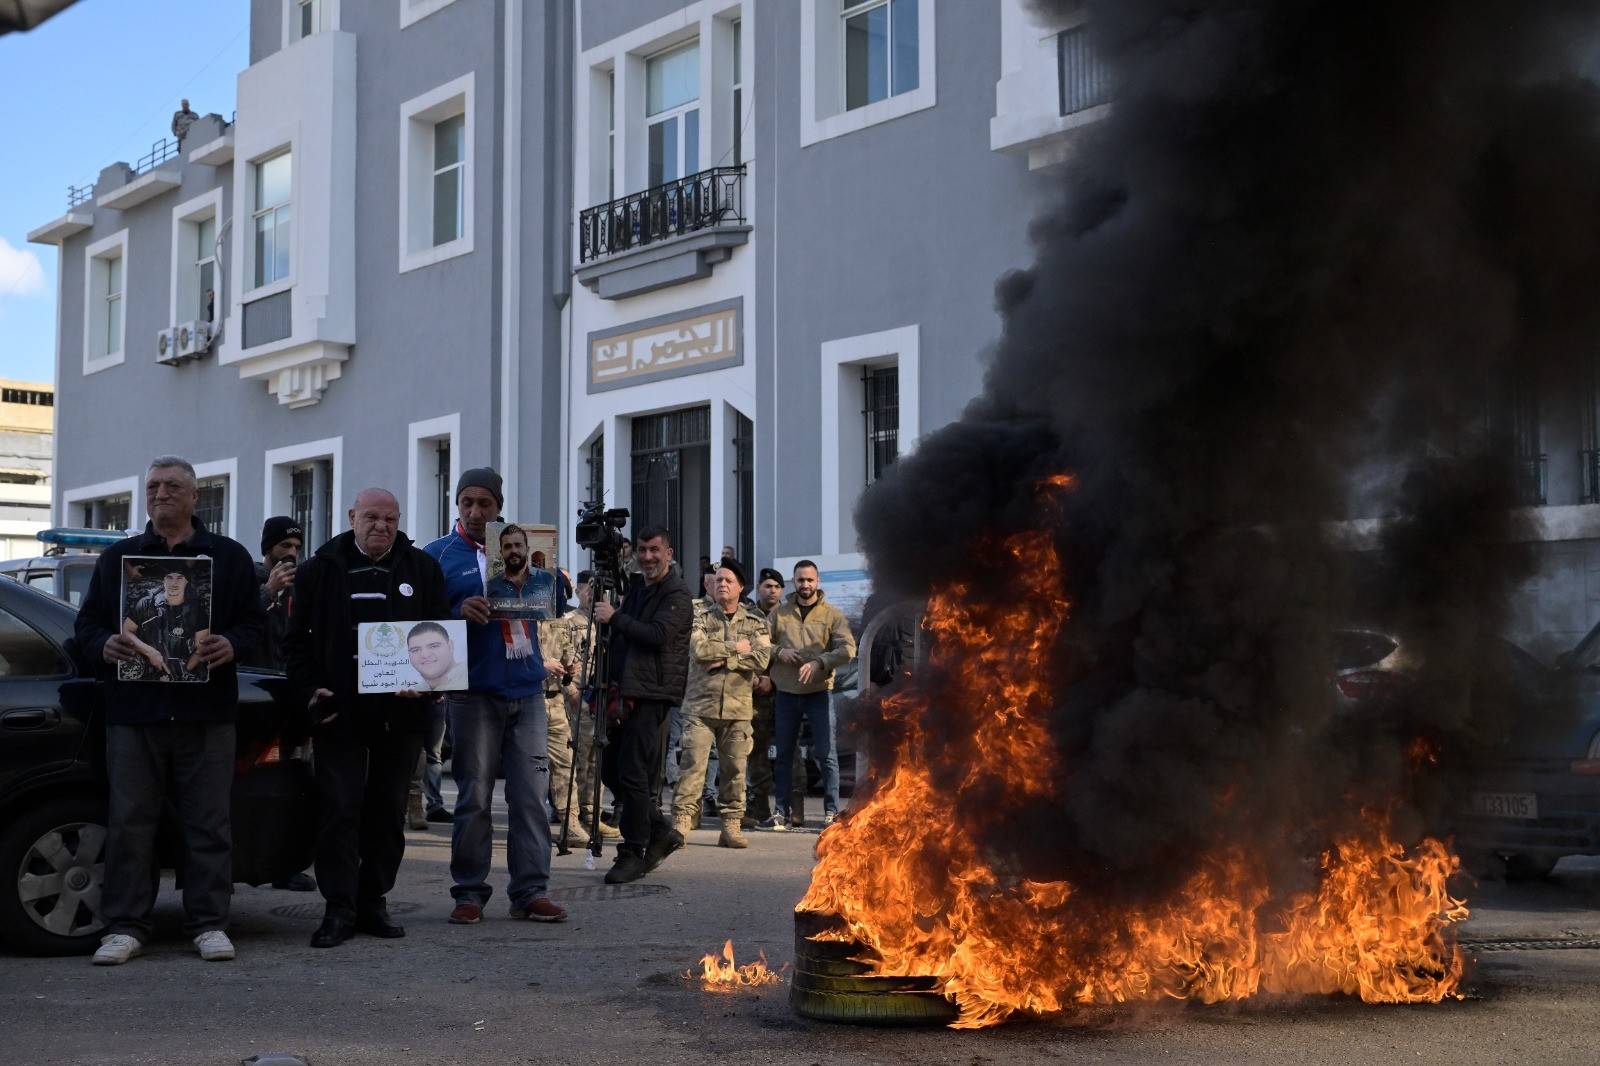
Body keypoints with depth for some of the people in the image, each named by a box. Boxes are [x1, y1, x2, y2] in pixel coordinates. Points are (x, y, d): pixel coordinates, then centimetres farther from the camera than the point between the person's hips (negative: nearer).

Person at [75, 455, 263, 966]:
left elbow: (253, 622, 7)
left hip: (206, 713, -1)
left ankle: (209, 923, 7)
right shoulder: (116, 558, 15)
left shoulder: (229, 557, 10)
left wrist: (231, 646, -14)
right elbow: (87, 623, 13)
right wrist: (105, 646, -9)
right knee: (129, 822, 0)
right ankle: (125, 927, 6)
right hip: (133, 712, 1)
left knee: (209, 822, 1)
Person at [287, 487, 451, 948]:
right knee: (339, 808, -6)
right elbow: (298, 639, 7)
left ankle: (373, 902, 16)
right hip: (339, 712, -2)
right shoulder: (320, 569, 5)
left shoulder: (422, 569, 9)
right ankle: (339, 910, -2)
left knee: (388, 811, 8)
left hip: (401, 714, 2)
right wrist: (309, 691, -6)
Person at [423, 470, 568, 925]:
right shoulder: (440, 555, 3)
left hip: (527, 689, 3)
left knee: (531, 794, 1)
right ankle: (469, 892, 9)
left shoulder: (520, 544, 13)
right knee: (474, 798, 0)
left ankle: (531, 891, 6)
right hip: (475, 694, -3)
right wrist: (460, 613, -21)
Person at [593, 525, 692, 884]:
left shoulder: (676, 593, -7)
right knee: (611, 770, 9)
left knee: (633, 774, -10)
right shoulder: (635, 586, 19)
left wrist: (615, 618, -17)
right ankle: (660, 831, 21)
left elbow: (658, 635, -20)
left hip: (651, 695, -9)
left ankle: (634, 852, -2)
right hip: (626, 692, 9)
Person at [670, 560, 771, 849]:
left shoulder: (756, 624, 9)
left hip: (738, 708, 2)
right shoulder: (700, 617, 5)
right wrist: (735, 648, -7)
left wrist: (723, 660, -13)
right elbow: (699, 650, -13)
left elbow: (761, 659, -7)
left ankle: (730, 825, 10)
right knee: (693, 763, -9)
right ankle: (682, 821, -9)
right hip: (700, 705, -2)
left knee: (734, 768, 4)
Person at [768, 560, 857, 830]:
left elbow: (847, 649, -9)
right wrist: (779, 652, -12)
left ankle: (831, 810, 2)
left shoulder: (832, 614, 1)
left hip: (818, 693, -3)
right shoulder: (779, 613, 9)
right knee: (784, 753, 9)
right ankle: (782, 809, 16)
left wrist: (819, 663, -21)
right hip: (786, 693, 3)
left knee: (826, 753, -3)